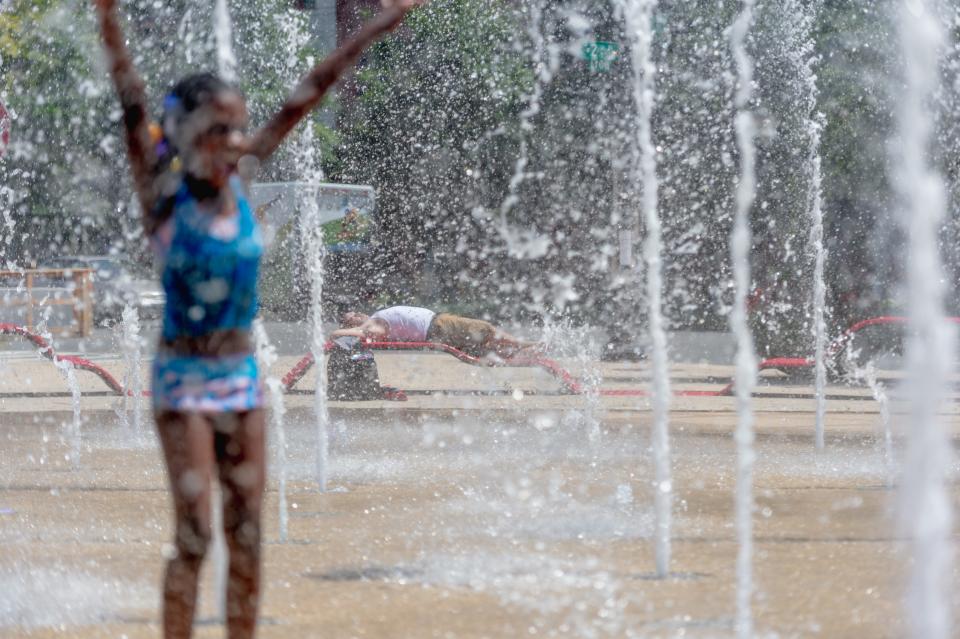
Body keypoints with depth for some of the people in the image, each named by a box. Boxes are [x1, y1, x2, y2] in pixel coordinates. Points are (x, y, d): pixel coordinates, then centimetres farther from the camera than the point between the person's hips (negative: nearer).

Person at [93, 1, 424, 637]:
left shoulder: (241, 180, 4)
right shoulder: (165, 191, -8)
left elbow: (308, 95, 6)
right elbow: (132, 103, -20)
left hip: (242, 374, 5)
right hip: (184, 377, -5)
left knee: (247, 534, 5)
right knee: (194, 532, -10)